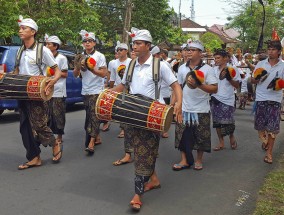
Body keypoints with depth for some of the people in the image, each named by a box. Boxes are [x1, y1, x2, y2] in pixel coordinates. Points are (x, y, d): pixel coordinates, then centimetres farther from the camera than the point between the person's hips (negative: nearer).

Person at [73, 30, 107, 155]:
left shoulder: (99, 56, -3)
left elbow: (103, 74, -9)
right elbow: (75, 74, 7)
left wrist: (90, 68, -20)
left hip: (96, 90, -5)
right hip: (85, 91, 5)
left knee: (94, 115, -12)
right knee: (90, 115, 11)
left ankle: (91, 142, -16)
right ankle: (97, 137, 24)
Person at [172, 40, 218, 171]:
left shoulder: (207, 69, -5)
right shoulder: (182, 68, 6)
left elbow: (214, 89, -11)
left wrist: (199, 85, -23)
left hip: (201, 110, -3)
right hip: (184, 109, 3)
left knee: (201, 136, 7)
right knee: (182, 135, 6)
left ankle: (199, 160, 25)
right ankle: (184, 160, 19)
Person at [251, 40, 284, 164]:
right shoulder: (260, 64, 4)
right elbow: (253, 81, 7)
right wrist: (257, 77, -15)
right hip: (261, 98, 2)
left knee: (272, 128, -3)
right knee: (259, 125, 11)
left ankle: (269, 152, 7)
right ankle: (265, 140, 42)